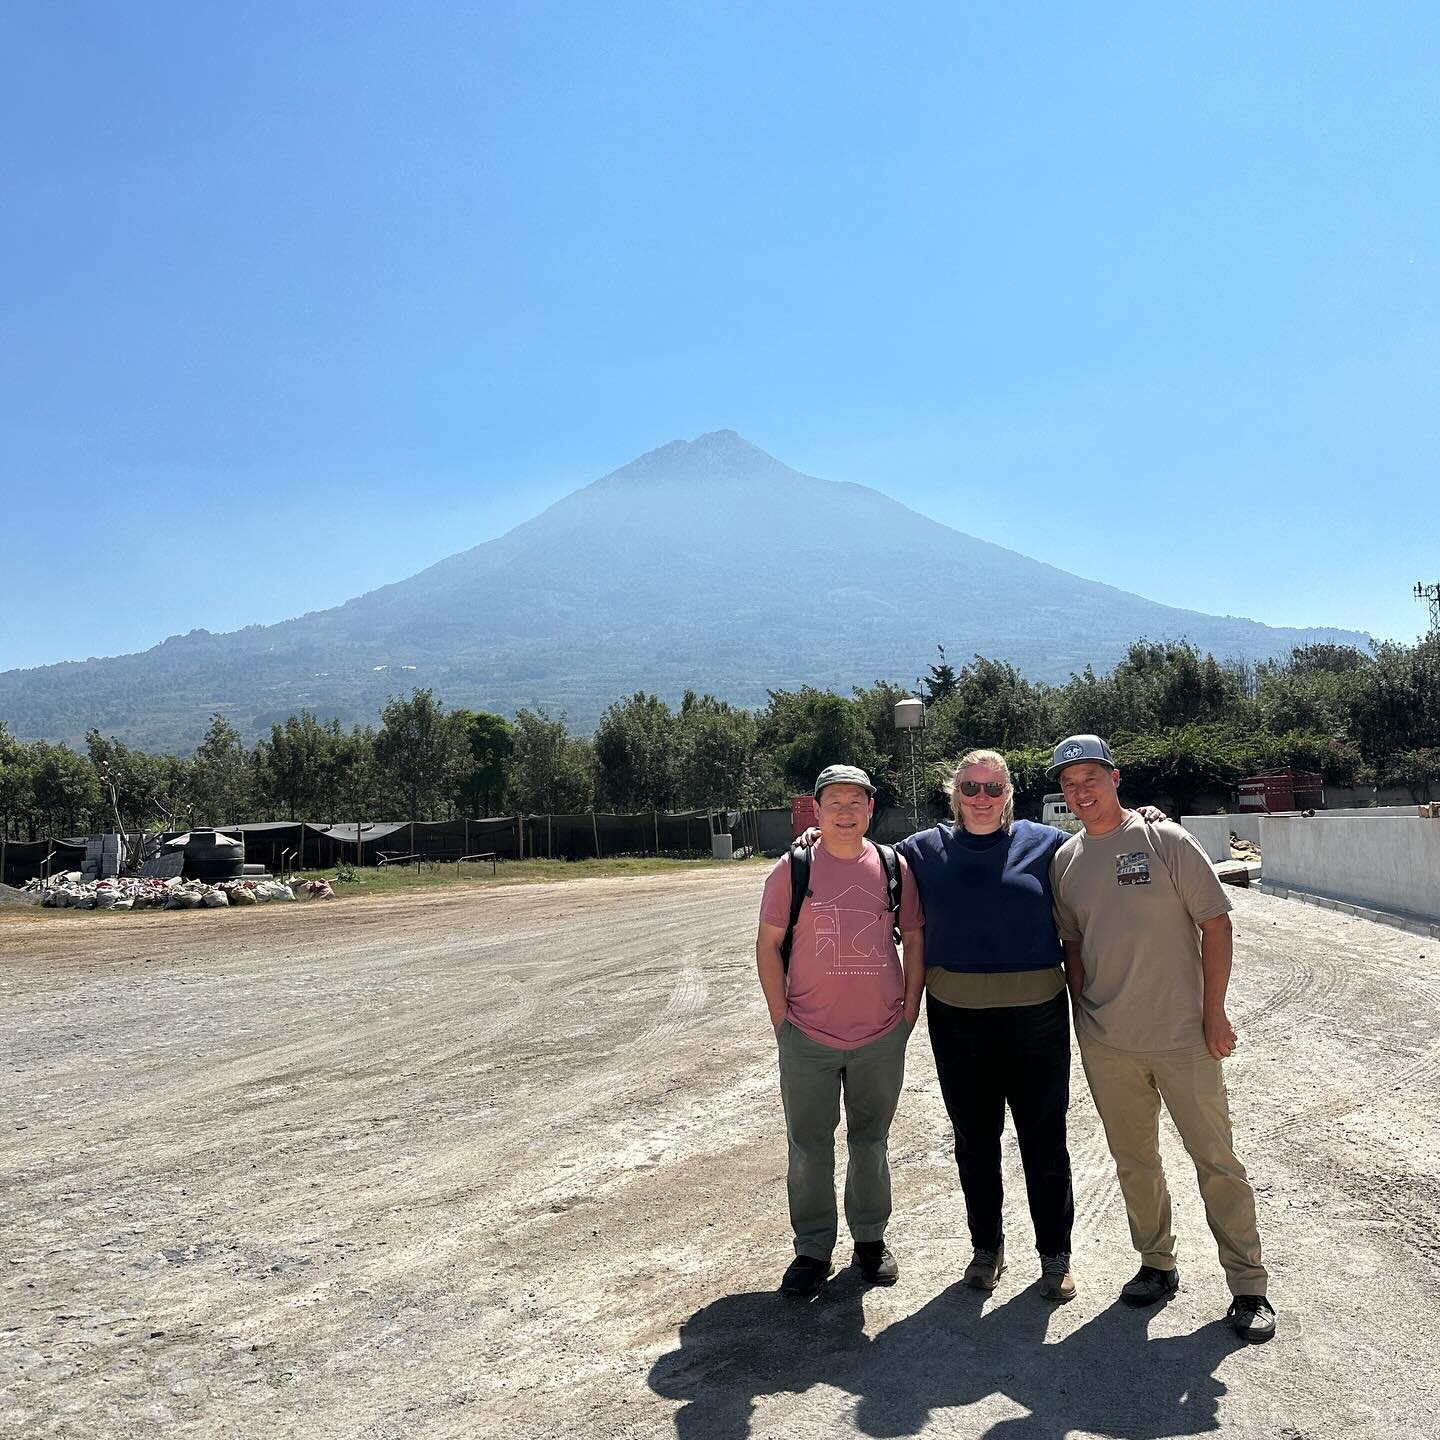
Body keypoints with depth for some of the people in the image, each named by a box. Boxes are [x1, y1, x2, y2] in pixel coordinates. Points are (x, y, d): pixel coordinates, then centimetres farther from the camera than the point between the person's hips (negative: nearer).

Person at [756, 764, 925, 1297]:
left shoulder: (893, 866, 0)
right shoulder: (793, 869, -6)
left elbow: (914, 941, 7)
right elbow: (768, 945, -2)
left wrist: (909, 1010, 3)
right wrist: (781, 1018, -6)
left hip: (882, 1037, 2)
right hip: (808, 1039, -1)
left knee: (871, 1142, 16)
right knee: (809, 1147, 8)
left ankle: (870, 1238, 33)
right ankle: (813, 1249, 23)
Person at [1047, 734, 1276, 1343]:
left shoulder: (1164, 842, -7)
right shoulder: (1065, 861, 4)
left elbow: (1215, 923, -6)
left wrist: (1213, 1013, -9)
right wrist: (1084, 1016, 6)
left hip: (1182, 1035, -4)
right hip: (1105, 1043, 4)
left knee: (1216, 1158, 4)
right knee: (1134, 1161, 15)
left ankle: (1248, 1286, 17)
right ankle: (1157, 1265, 32)